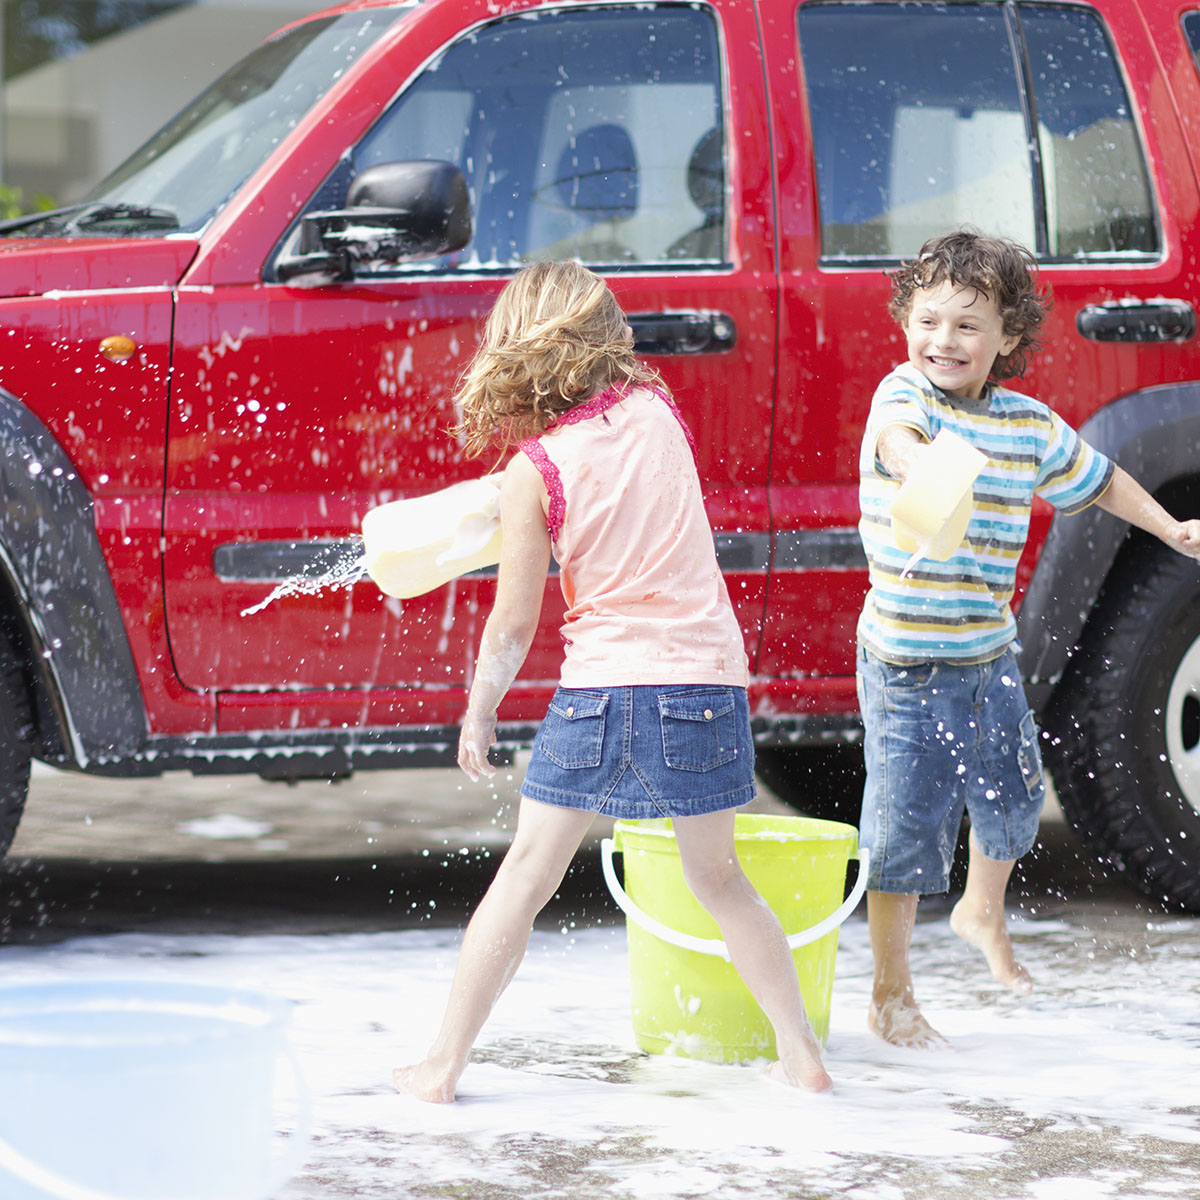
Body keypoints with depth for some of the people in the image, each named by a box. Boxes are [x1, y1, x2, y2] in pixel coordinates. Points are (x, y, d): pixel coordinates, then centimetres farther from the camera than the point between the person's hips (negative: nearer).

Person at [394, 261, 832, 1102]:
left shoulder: (533, 472, -8)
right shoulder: (656, 411, 4)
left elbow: (514, 623, -4)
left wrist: (479, 714, 11)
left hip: (605, 688, -4)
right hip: (709, 679, 4)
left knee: (527, 876, 4)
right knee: (718, 878, 18)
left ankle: (444, 1064, 5)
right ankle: (803, 1055, 17)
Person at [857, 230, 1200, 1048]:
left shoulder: (1031, 428, 2)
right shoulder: (905, 393, -13)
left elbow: (1096, 479, 23)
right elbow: (898, 430, -39)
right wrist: (917, 463, -62)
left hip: (990, 655, 5)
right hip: (908, 665, -5)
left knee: (1011, 797, 21)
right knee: (907, 828, -2)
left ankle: (983, 913, 52)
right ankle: (891, 996, 15)